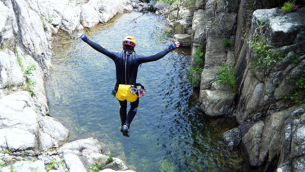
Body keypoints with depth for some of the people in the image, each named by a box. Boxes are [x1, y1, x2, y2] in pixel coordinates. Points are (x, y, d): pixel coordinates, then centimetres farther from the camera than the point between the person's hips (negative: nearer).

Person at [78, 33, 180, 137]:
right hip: (132, 90, -2)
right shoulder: (136, 58, -16)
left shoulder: (117, 56, -10)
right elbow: (155, 57, -18)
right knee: (134, 107, 26)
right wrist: (170, 48, -12)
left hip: (119, 89, 2)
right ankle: (126, 125, 9)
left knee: (122, 107, 31)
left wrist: (86, 39, 2)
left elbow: (101, 49, -8)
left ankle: (123, 126, 39)